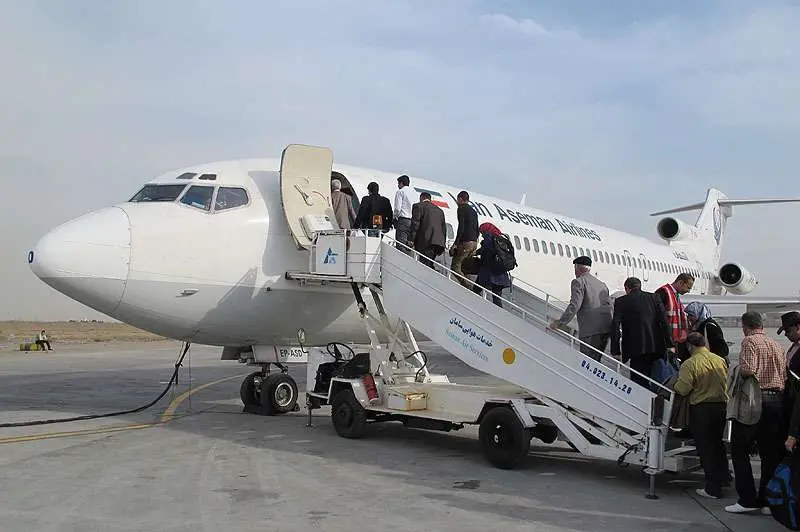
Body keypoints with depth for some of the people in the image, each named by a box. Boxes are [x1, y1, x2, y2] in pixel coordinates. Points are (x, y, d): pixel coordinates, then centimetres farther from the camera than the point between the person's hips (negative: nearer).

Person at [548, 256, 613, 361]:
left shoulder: (578, 282, -2)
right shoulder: (602, 284, 20)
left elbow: (574, 305, -12)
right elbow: (610, 306, 18)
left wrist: (560, 323, -10)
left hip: (590, 330, -7)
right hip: (606, 329, 7)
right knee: (595, 361, 12)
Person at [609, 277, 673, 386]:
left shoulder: (621, 302, 2)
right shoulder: (654, 298, 11)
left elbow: (615, 327, -4)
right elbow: (664, 321, 3)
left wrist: (615, 351, -2)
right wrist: (669, 345, 4)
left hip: (637, 349, -4)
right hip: (657, 347, 4)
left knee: (639, 381, -2)